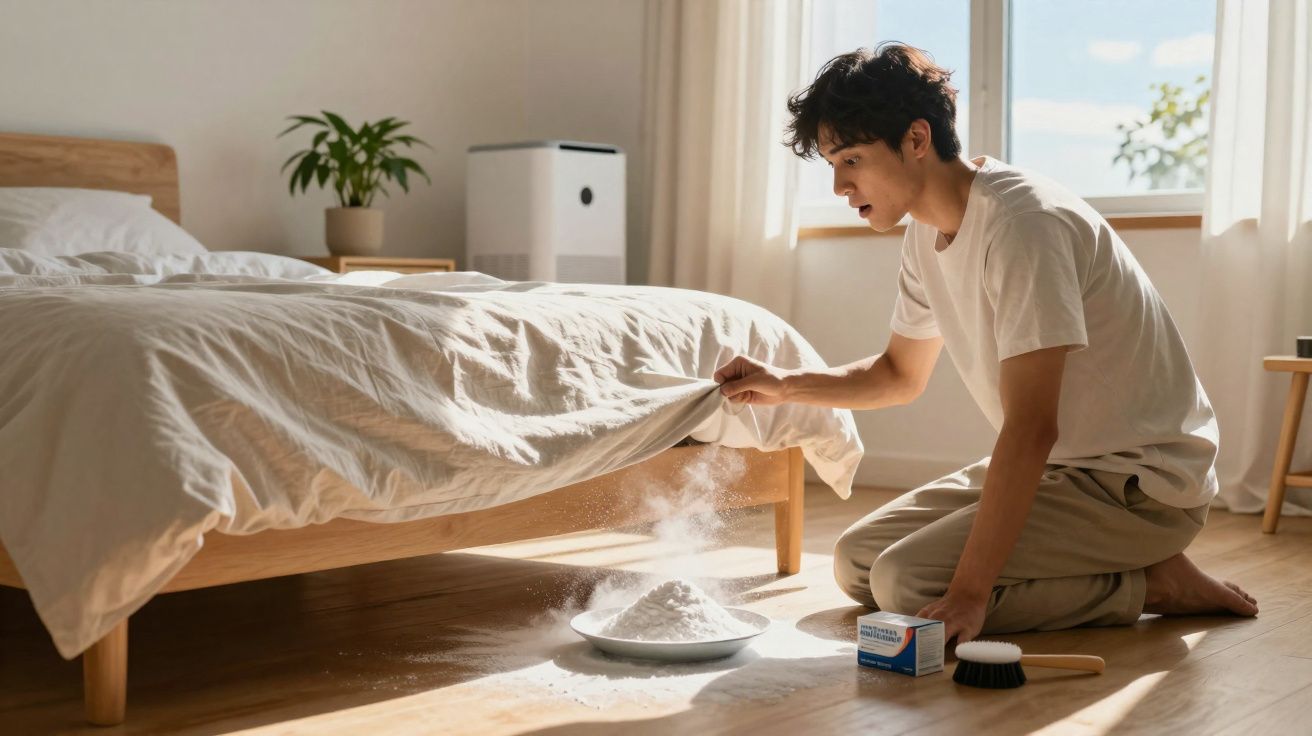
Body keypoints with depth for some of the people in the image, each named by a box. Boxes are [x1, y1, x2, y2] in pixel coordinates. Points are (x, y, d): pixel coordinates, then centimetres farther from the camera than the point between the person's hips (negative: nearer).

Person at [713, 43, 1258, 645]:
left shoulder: (1022, 223, -25)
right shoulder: (928, 232, 5)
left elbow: (1030, 428, -29)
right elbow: (901, 375, 20)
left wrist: (969, 592, -32)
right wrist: (784, 386, 4)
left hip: (1140, 483, -9)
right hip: (1055, 463, 10)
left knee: (905, 582, -22)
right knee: (857, 560, 5)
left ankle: (1151, 583, -6)